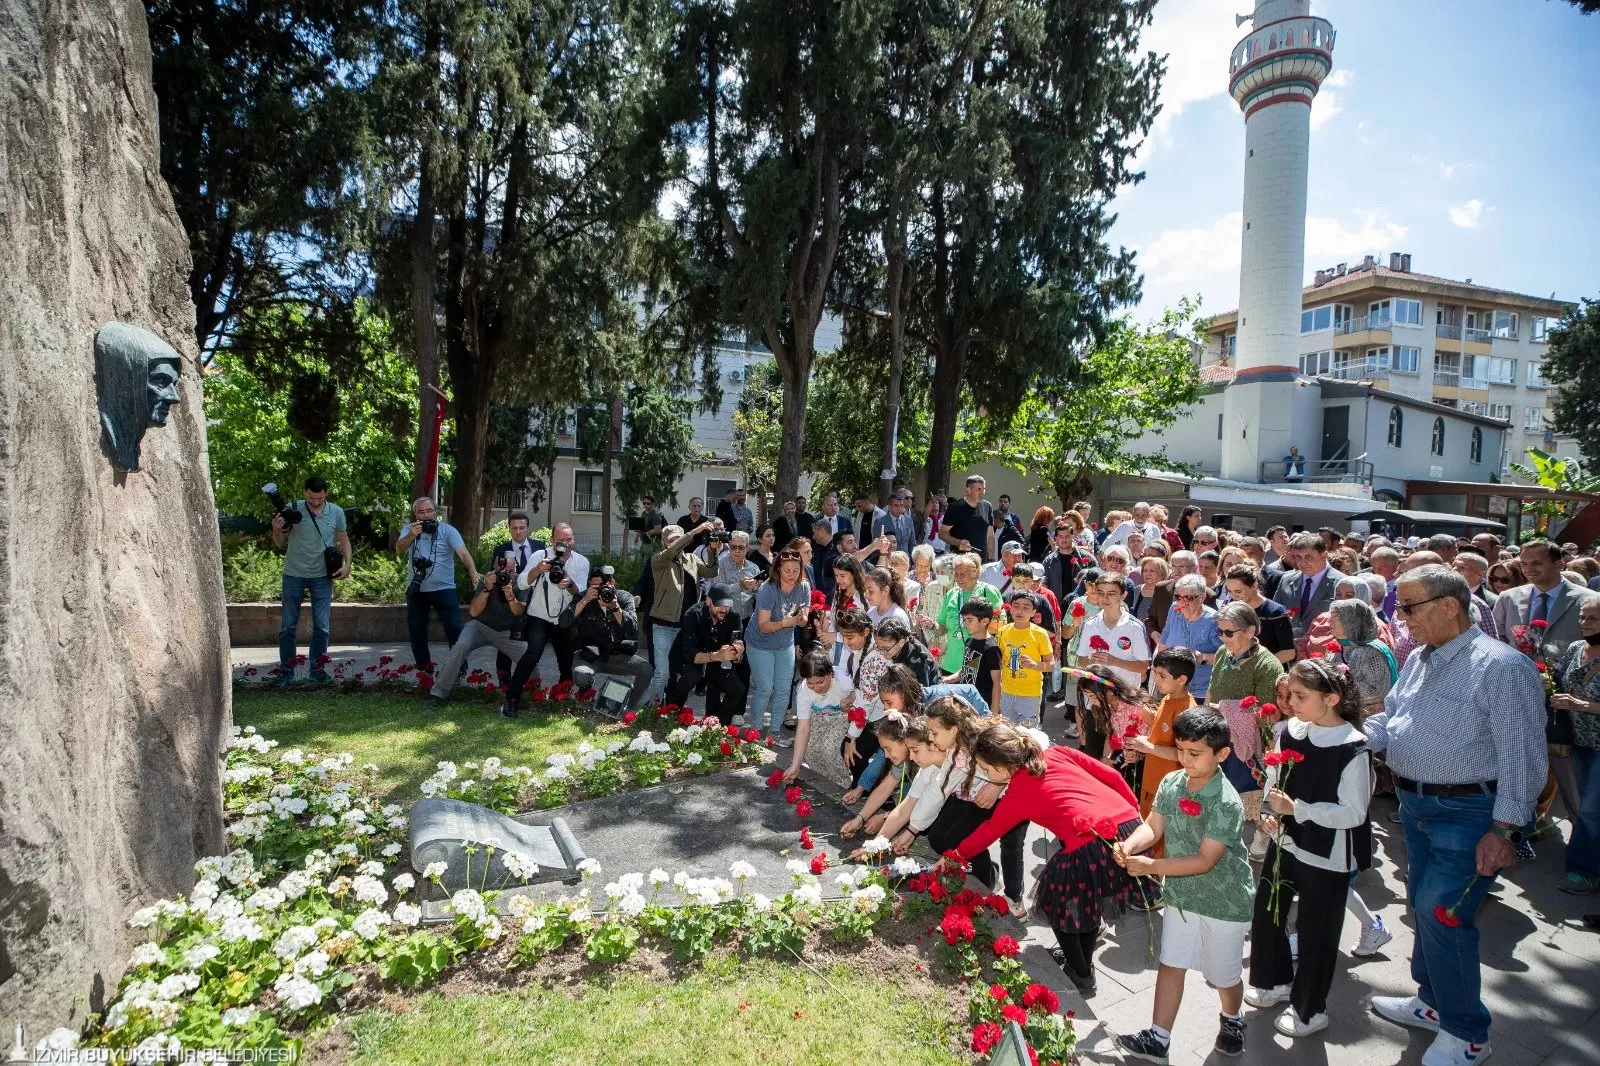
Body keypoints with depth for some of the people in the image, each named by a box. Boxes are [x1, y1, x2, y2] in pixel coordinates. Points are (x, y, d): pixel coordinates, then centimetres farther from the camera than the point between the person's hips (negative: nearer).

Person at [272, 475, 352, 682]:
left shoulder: (336, 512, -2)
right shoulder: (292, 509, -7)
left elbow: (344, 540, 10)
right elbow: (280, 545, 1)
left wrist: (347, 564, -3)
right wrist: (276, 530, -20)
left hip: (322, 576, 1)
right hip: (294, 575, -1)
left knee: (322, 627, 4)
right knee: (288, 626, 7)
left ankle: (317, 667, 17)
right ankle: (286, 669, 18)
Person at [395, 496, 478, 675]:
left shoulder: (448, 530, -6)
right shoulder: (409, 529, 5)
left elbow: (463, 553, -17)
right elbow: (399, 549, -10)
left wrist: (474, 575, -32)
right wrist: (411, 535, -30)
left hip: (444, 590, -3)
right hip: (416, 591, 3)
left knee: (455, 631, -4)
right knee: (417, 633, 12)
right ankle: (424, 670, 26)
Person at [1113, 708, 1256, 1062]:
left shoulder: (1227, 804, -28)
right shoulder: (1170, 783, -9)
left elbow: (1205, 861, -28)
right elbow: (1152, 826, -4)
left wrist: (1151, 866, -30)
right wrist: (1129, 845, -26)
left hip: (1223, 902, -5)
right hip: (1181, 894, 5)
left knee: (1224, 975, 16)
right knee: (1170, 964, 10)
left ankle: (1232, 1021, 47)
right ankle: (1158, 1039, 21)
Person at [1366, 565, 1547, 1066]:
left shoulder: (1501, 666, -19)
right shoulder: (1418, 661, 8)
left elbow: (1523, 757, -20)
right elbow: (1388, 723, 15)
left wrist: (1504, 831, -20)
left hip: (1468, 814, -8)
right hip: (1415, 806, 8)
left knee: (1441, 915, -6)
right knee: (1423, 907, 19)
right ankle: (1434, 1002, 38)